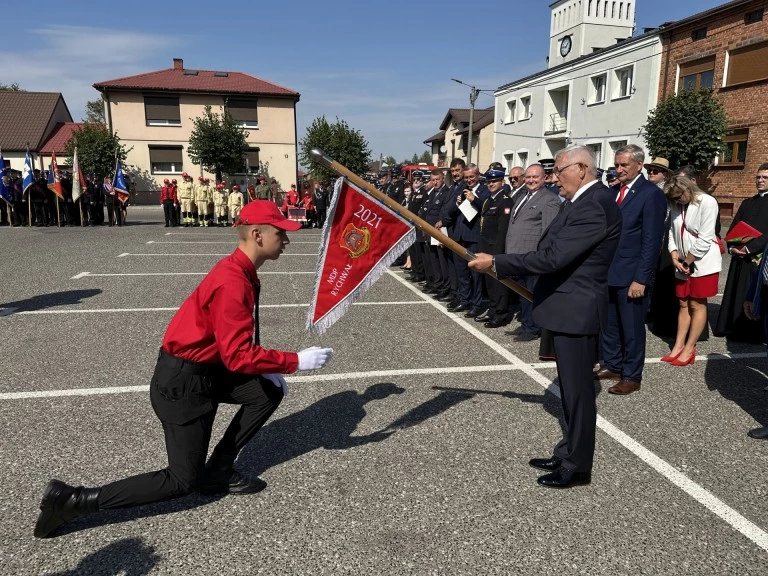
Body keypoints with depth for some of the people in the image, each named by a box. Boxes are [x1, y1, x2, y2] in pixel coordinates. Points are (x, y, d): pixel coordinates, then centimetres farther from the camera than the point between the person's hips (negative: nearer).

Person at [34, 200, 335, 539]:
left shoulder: (240, 272, 5)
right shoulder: (233, 283, -27)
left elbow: (238, 343, 13)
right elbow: (238, 356, -29)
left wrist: (265, 368, 3)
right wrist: (296, 361, -22)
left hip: (206, 369, 9)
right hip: (182, 384, -9)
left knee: (270, 390, 7)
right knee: (182, 482, 3)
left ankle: (217, 472, 16)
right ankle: (71, 500, 10)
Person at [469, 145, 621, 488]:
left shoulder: (594, 206, -21)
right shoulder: (586, 200, 11)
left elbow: (552, 257, -27)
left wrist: (496, 263, -21)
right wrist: (508, 267, 15)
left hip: (575, 311, -10)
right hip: (569, 306, 10)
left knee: (577, 390, 3)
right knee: (571, 388, 19)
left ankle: (577, 467, 19)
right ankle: (568, 453, 34)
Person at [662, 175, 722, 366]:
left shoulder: (707, 202, -14)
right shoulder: (676, 205, 4)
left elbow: (705, 239, -18)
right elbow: (673, 232, 5)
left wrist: (687, 262, -12)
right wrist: (674, 257, -9)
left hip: (703, 262, -6)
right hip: (683, 263, 6)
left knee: (697, 305, 1)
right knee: (684, 304, 9)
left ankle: (689, 349, 7)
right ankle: (678, 346, 14)